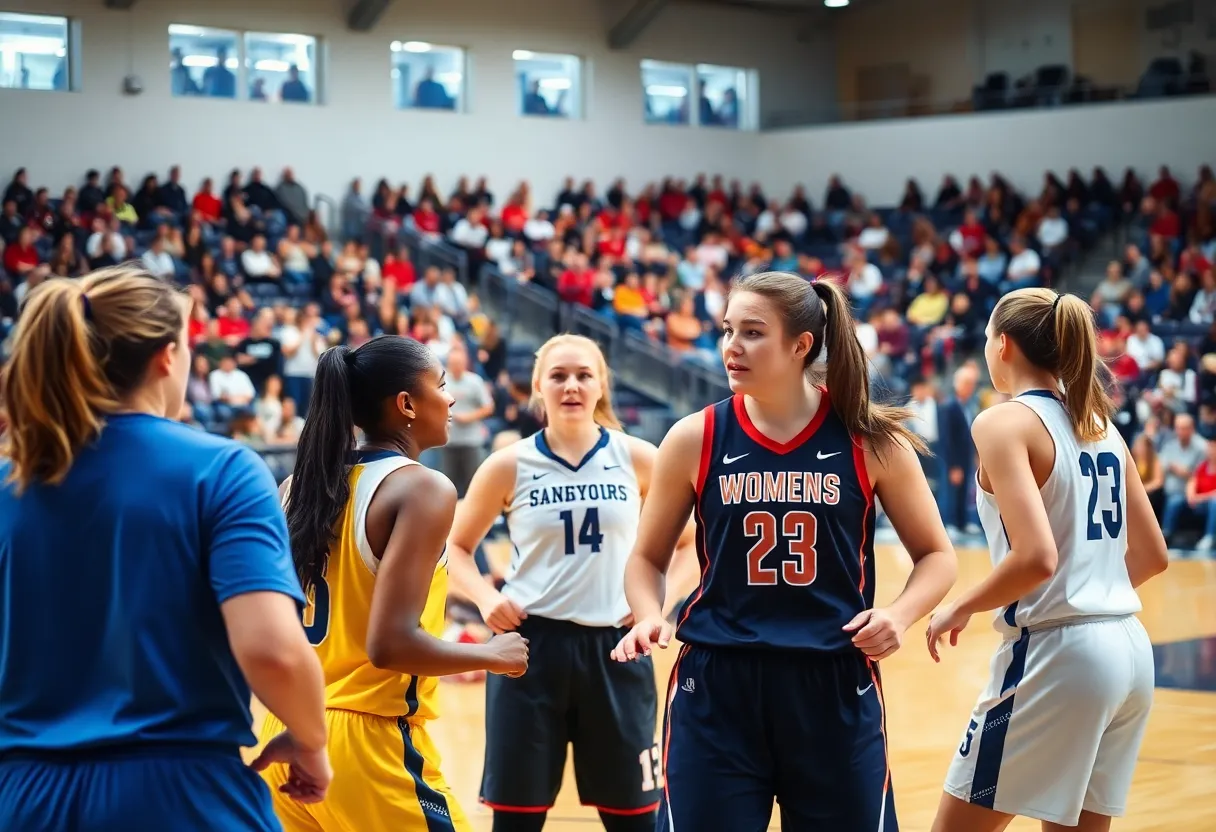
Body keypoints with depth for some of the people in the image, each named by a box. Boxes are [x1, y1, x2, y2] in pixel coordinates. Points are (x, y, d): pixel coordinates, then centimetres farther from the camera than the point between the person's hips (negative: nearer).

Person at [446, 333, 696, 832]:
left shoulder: (637, 458, 0)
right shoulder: (510, 465, -1)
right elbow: (456, 547, 10)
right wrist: (486, 598, -7)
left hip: (615, 646, 1)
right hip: (531, 644, 0)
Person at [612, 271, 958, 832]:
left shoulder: (871, 441, -2)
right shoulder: (695, 439, 0)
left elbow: (936, 556, 8)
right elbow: (648, 558, 11)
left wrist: (898, 615, -12)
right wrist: (650, 618, -10)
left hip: (836, 689, 0)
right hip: (716, 687, 0)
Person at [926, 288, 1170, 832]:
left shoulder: (1005, 422, -11)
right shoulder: (1101, 424, 12)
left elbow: (1036, 557, -22)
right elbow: (1152, 554, 15)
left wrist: (960, 608, -8)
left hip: (1056, 651, -8)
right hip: (1129, 649, 8)